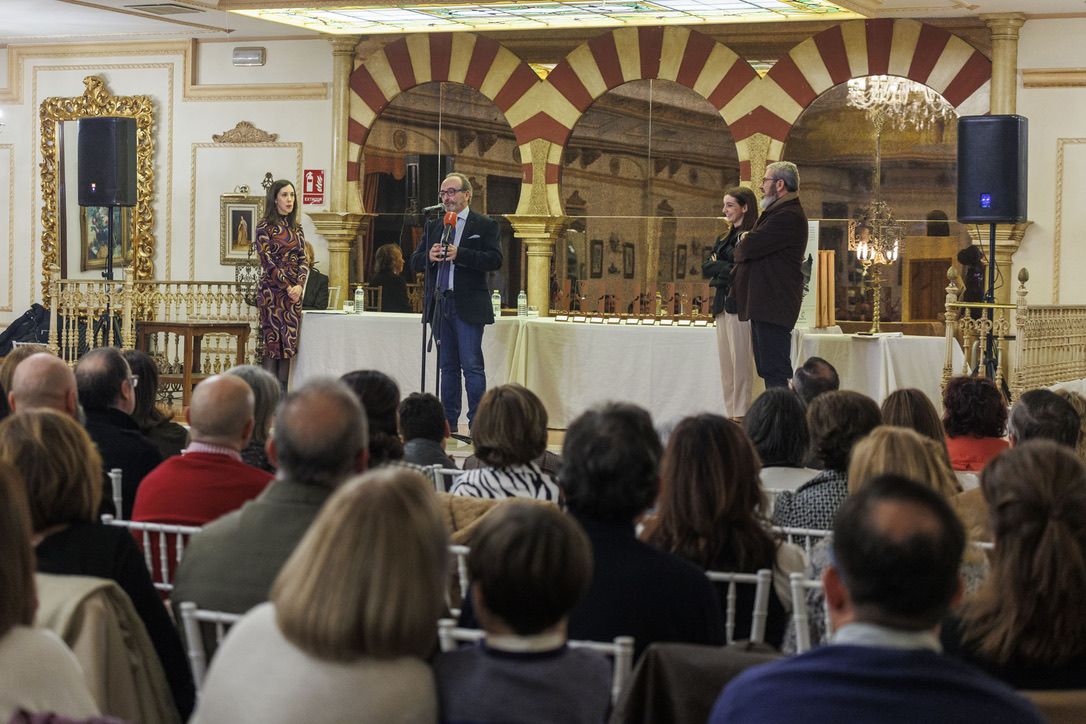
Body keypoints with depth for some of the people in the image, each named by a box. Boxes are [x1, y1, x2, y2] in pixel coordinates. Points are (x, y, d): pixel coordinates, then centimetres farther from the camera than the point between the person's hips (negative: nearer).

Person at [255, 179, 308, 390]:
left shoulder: (296, 228, 14)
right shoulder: (265, 226, -4)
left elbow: (303, 261, 9)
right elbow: (267, 262, -10)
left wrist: (299, 286, -8)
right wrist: (287, 287, -13)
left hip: (294, 293, 6)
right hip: (272, 291, -6)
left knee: (289, 344, 3)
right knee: (273, 344, -7)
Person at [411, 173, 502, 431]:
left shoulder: (484, 225, 0)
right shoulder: (433, 226, 16)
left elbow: (495, 260, -11)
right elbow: (415, 262, 15)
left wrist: (459, 254, -19)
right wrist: (429, 256, -8)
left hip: (468, 307, -5)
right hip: (439, 304, 5)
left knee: (472, 366, -6)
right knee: (448, 367, 10)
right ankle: (448, 422, 14)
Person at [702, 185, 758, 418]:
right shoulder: (725, 238, 20)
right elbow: (706, 268, 11)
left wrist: (718, 267, -4)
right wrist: (727, 269, -5)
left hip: (740, 305, -9)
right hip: (722, 305, 9)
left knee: (740, 363, -9)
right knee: (726, 366, 8)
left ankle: (741, 416, -9)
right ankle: (730, 415, 10)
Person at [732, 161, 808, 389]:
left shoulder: (788, 216, -15)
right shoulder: (778, 212, 21)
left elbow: (750, 247, -21)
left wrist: (743, 241, 1)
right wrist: (747, 240, -1)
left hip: (773, 307, -11)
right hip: (765, 305, 11)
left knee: (775, 372, -12)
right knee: (769, 372, 13)